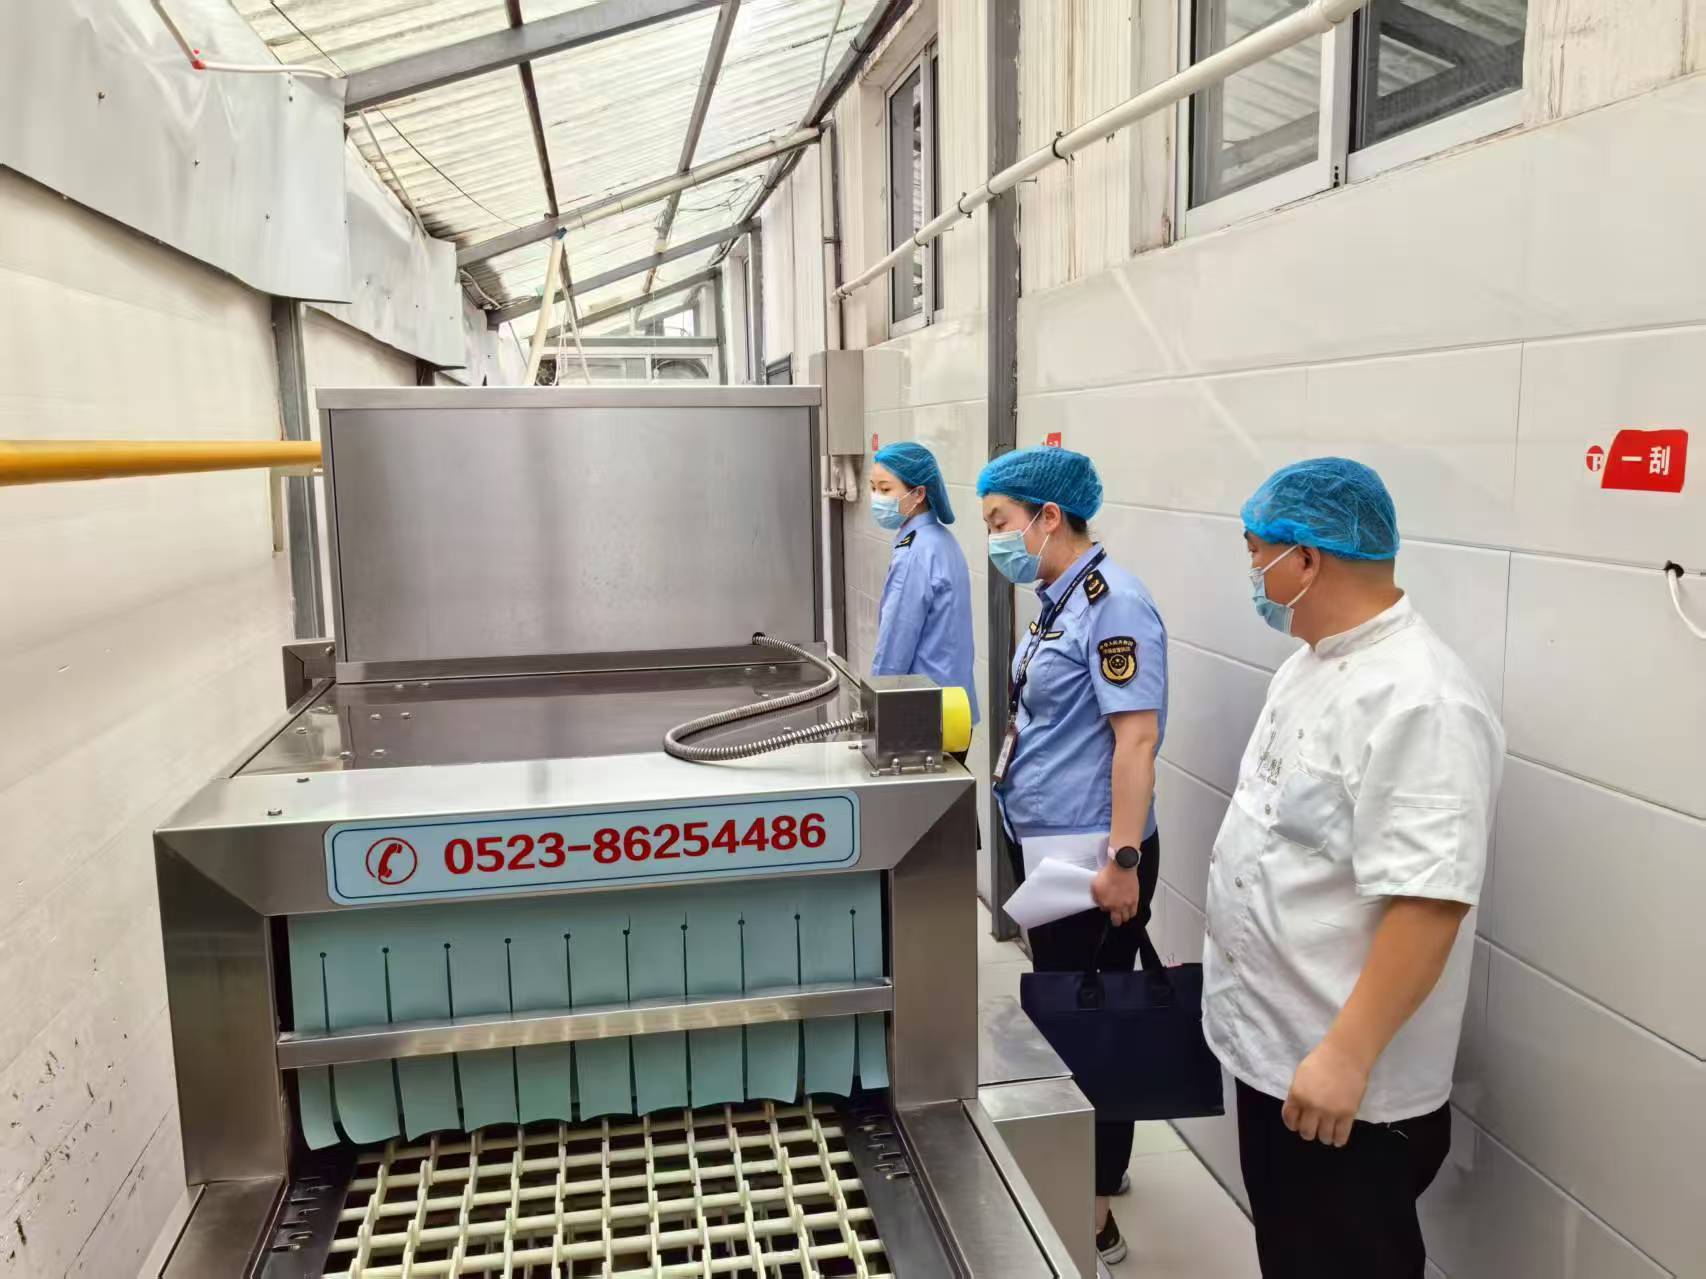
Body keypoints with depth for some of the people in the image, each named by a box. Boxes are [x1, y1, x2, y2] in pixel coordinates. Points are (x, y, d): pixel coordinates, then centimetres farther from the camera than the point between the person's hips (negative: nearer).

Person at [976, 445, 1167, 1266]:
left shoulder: (1112, 603, -18)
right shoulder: (1056, 600, 9)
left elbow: (1136, 737, -23)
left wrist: (1123, 860, -24)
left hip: (1089, 858, -9)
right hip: (1045, 848, 9)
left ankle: (1092, 1222, 20)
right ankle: (1087, 1168, 42)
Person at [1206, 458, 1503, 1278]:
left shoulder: (1416, 702, -26)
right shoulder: (1312, 661, 6)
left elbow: (1426, 902, -29)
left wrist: (1348, 1056, -28)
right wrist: (1227, 962, 21)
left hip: (1345, 1081, -9)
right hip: (1271, 1045, 9)